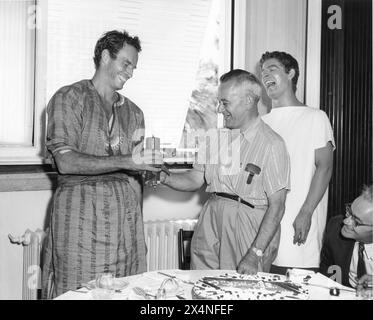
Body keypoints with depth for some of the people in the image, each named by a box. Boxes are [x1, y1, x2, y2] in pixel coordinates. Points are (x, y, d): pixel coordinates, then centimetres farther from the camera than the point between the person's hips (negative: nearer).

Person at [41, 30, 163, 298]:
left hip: (126, 208, 5)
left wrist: (148, 169, -2)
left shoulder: (133, 112, 18)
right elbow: (66, 162, -12)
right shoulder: (69, 98, 0)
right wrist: (125, 161, -17)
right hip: (81, 206, -4)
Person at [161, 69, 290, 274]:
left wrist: (255, 255, -18)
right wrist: (165, 178, -5)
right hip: (210, 226, 5)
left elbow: (276, 207, -13)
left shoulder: (272, 144, -10)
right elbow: (195, 180, 14)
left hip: (249, 232, -5)